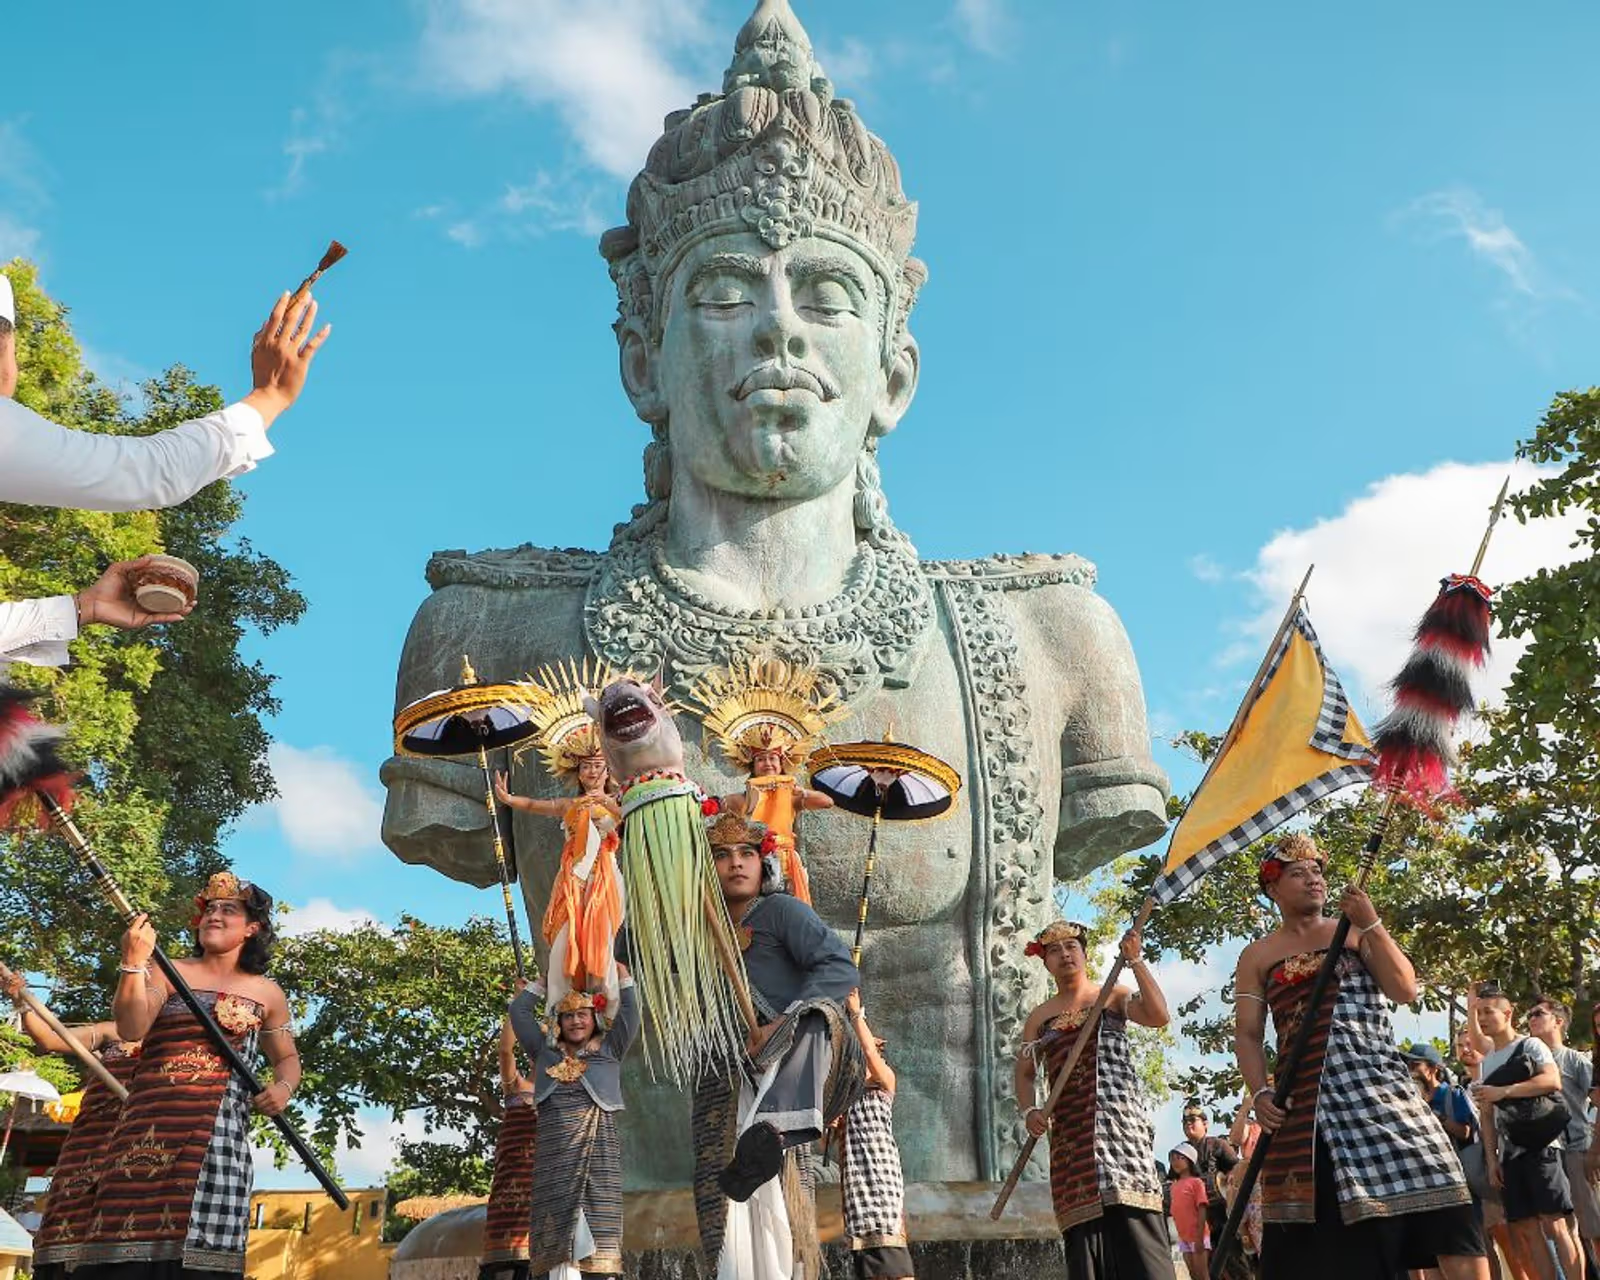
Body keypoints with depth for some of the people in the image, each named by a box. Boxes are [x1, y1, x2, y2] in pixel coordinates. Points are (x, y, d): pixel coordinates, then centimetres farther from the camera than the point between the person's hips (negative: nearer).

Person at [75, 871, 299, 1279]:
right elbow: (130, 1028, -6)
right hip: (150, 1123, 0)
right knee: (128, 1243, -11)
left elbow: (287, 1058, 22)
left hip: (218, 1131, 0)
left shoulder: (266, 993, 13)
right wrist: (134, 962, -17)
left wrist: (284, 1088, 0)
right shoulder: (170, 973, 10)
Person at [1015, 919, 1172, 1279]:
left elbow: (1159, 1016, -9)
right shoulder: (1039, 1018, 16)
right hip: (1071, 1130, 3)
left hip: (1120, 1117, -2)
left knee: (1133, 1219, -14)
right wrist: (1029, 1110, -2)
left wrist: (1136, 962, -12)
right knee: (1083, 1217, -4)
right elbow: (1025, 1073, 17)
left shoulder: (1114, 997, 9)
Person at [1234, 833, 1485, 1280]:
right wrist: (1259, 1093, -9)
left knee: (1440, 1204, -9)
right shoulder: (1257, 956, 12)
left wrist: (1370, 924, -3)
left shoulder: (1356, 932, 15)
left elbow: (1405, 991, 2)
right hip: (1307, 1099, -1)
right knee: (1321, 1237, -3)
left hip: (1381, 1084, 1)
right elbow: (1248, 1034, 7)